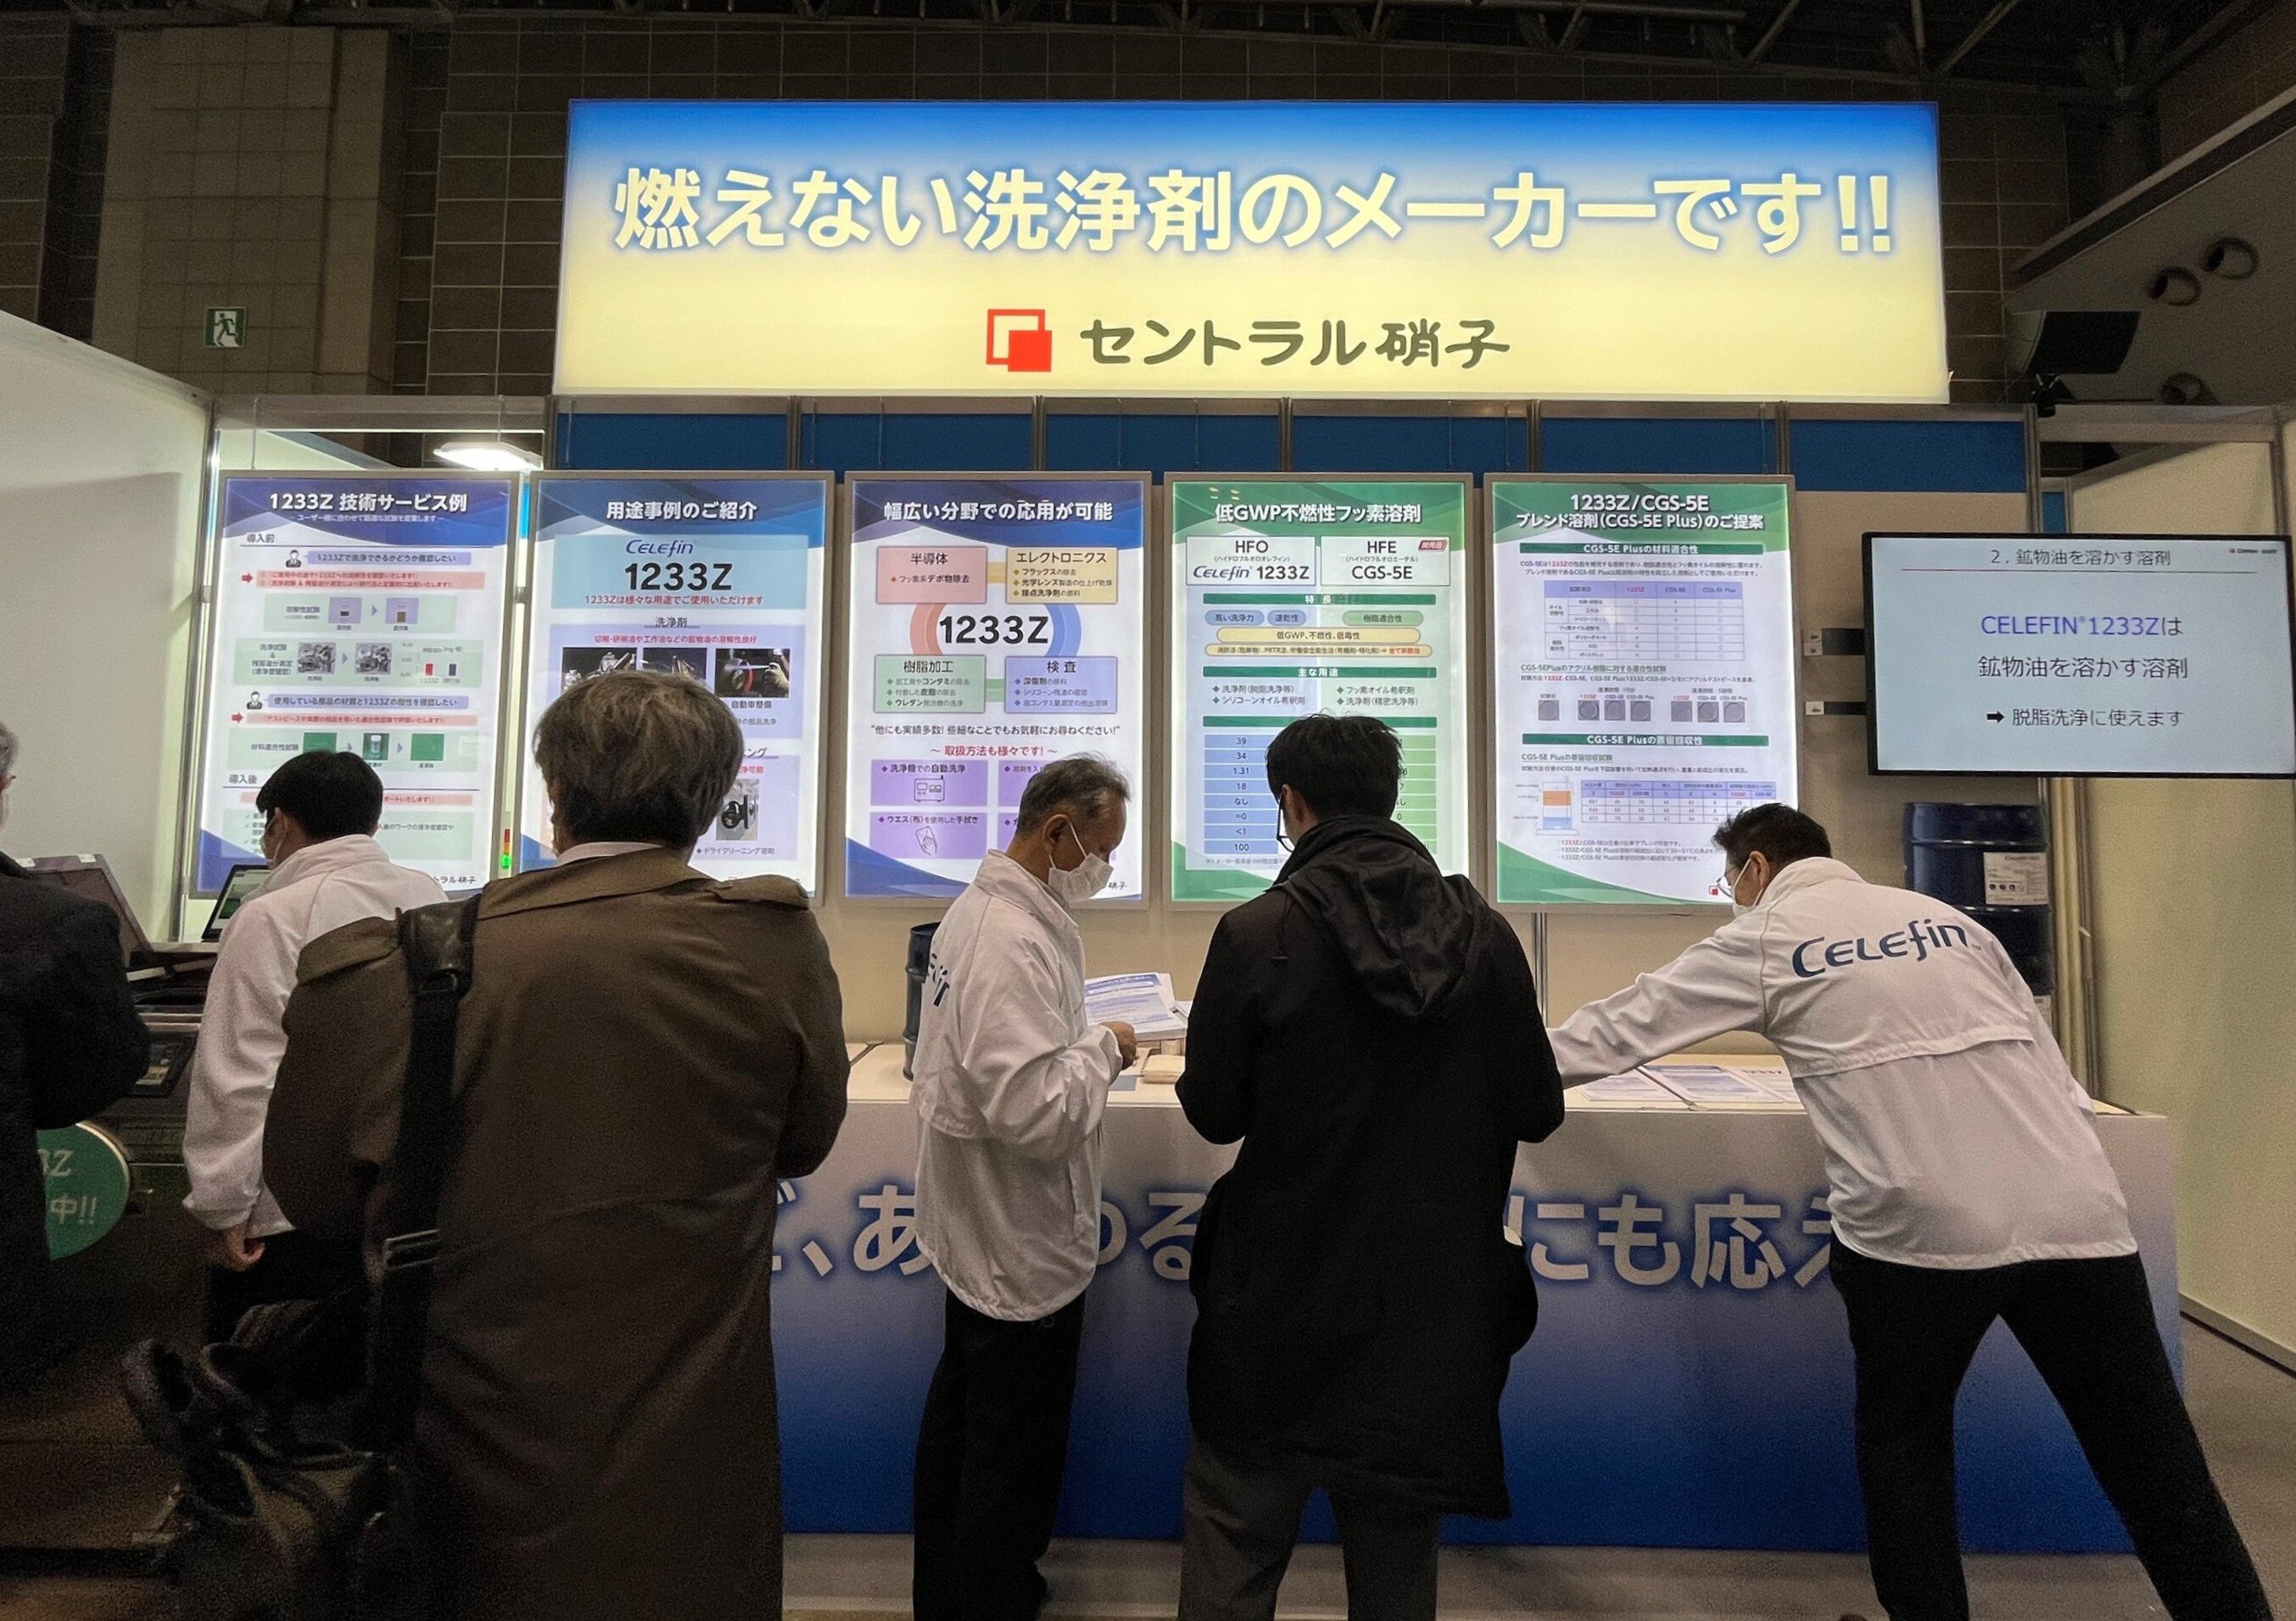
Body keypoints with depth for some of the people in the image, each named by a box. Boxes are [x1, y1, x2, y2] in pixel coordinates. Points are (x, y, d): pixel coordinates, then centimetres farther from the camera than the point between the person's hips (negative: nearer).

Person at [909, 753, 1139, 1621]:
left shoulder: (977, 905, 3)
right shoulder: (1016, 941, -29)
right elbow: (1037, 1114, -34)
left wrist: (1082, 1040, 4)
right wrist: (1103, 1049, -18)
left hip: (973, 1227, 11)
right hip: (1022, 1250, -11)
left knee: (959, 1420, 26)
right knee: (1014, 1458, 11)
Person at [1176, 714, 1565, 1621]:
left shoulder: (1258, 933, -17)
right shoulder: (1485, 935, -7)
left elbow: (1212, 1113, -9)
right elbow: (1536, 1112, 0)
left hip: (1279, 1305, -3)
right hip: (1429, 1304, 4)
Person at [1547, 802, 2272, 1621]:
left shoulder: (1762, 939, 4)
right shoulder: (1945, 916, 19)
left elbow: (1632, 1024, 6)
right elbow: (2044, 1053, 18)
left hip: (1923, 1221, -4)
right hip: (2073, 1208, 5)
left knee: (1904, 1438, 17)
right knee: (2154, 1464, 13)